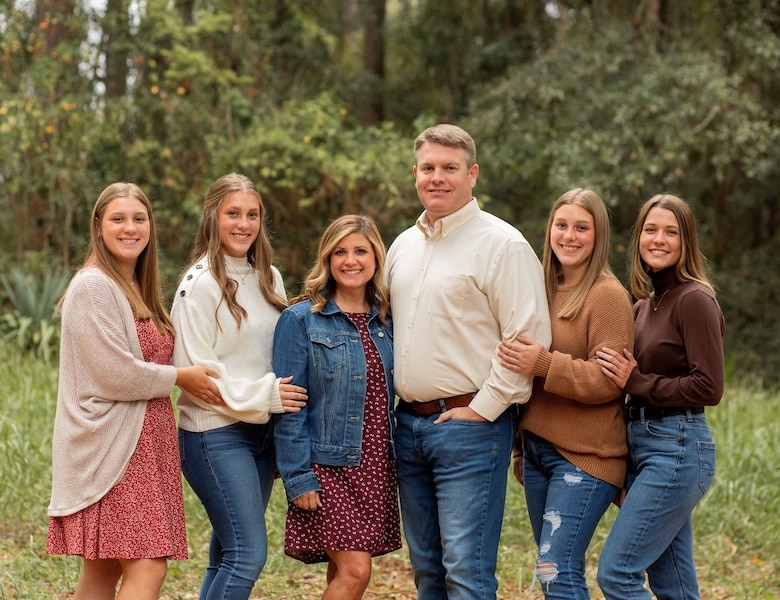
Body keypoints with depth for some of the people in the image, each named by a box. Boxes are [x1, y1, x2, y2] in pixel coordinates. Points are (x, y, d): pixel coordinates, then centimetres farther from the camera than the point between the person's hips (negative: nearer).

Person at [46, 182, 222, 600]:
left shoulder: (136, 289, 17)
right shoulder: (93, 287, -12)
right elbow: (115, 373, -16)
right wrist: (179, 377, -6)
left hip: (142, 441, 9)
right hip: (111, 444, -9)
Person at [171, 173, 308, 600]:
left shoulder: (269, 278, 12)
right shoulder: (201, 284, -9)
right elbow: (194, 371, -11)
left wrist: (282, 396, 6)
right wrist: (263, 395, -15)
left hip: (262, 430, 7)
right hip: (216, 434, -7)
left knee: (227, 556, 9)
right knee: (249, 554, -14)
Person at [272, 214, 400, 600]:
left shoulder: (385, 322, 10)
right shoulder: (301, 320, -6)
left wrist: (402, 465, 8)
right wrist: (297, 477, -13)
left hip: (376, 467, 5)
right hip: (328, 467, -5)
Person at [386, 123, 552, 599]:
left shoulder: (502, 244, -9)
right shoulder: (404, 245, 15)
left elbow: (528, 338, -15)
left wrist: (481, 409, -15)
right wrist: (398, 407, 14)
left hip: (470, 425, -7)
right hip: (409, 425, 8)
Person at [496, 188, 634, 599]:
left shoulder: (608, 295, -9)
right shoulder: (546, 290, 13)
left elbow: (609, 381, -16)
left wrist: (544, 364, -26)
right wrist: (522, 448, 18)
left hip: (584, 456, -8)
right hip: (537, 449, 8)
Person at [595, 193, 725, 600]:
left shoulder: (695, 300, -11)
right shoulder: (643, 306, 15)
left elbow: (708, 388, -17)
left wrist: (637, 382, -14)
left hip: (678, 448, -9)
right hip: (643, 444, 9)